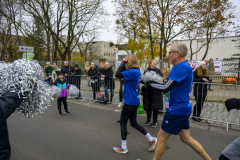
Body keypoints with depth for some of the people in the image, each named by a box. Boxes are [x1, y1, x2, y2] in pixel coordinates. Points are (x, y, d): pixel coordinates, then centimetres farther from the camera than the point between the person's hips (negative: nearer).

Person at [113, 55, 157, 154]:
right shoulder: (136, 71, 9)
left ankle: (123, 148, 20)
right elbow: (122, 72, 17)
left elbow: (117, 74, -25)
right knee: (134, 123, 19)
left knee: (123, 123, 6)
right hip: (135, 101, 9)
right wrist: (124, 64, 3)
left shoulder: (133, 72, -20)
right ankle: (152, 140, 26)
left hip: (130, 102, -9)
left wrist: (123, 62, -15)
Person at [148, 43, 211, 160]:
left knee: (161, 138, 5)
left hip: (177, 110, -10)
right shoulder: (184, 66, 11)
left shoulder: (182, 67, -21)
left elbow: (166, 88, -24)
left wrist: (150, 84, -10)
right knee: (186, 138, 20)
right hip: (182, 108, 10)